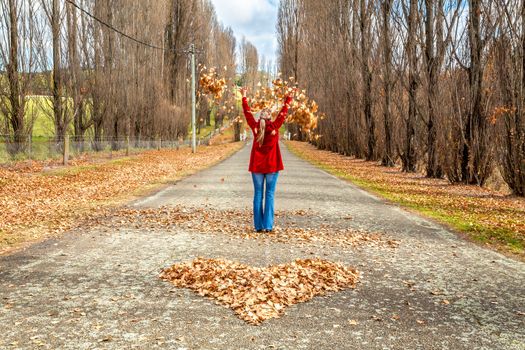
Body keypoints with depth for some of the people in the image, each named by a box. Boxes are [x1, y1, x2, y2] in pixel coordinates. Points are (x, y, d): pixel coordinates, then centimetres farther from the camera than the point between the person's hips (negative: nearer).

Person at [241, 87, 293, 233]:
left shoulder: (255, 127, -2)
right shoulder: (274, 127, -7)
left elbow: (248, 113, 8)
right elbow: (283, 113, 1)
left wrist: (244, 97, 18)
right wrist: (288, 98, 10)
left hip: (257, 166, 2)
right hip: (272, 166, -2)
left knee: (258, 194, 5)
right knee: (269, 195, 2)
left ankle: (259, 225, 5)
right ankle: (268, 225, -1)